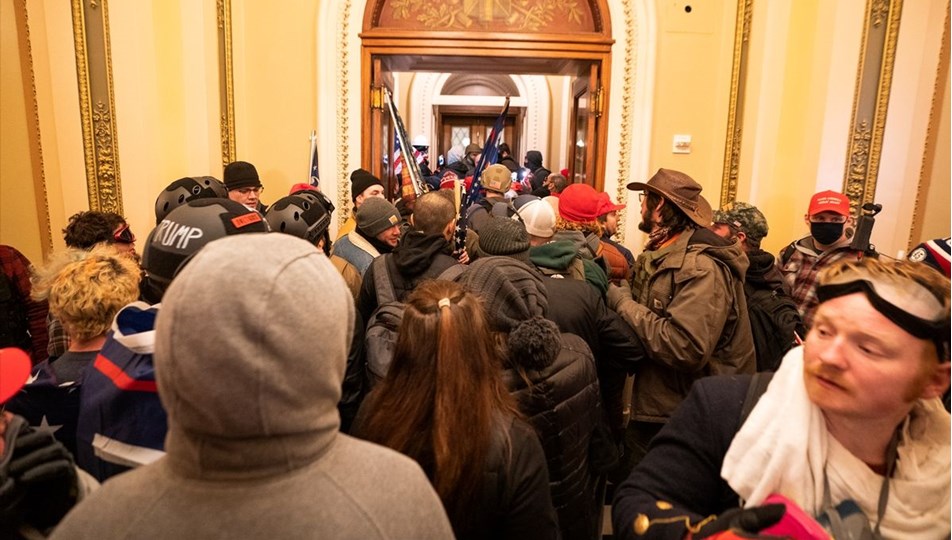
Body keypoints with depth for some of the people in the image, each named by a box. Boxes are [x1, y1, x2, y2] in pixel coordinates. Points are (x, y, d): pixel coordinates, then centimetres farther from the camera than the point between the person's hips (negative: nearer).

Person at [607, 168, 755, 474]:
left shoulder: (702, 267, -21)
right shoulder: (658, 256, 9)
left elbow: (686, 348, -31)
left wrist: (623, 303, -22)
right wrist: (622, 299, -6)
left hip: (681, 424, -8)